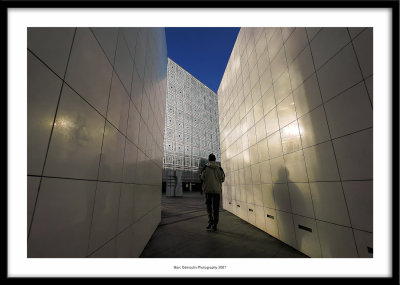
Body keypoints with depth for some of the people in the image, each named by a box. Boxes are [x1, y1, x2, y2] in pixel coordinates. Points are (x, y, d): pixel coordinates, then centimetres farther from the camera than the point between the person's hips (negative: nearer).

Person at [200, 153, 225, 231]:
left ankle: (211, 221, 1)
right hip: (217, 190, 2)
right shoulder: (219, 168, 0)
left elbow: (202, 178, -8)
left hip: (208, 189, -1)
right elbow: (222, 178, 2)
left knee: (209, 205, 14)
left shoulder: (206, 167, -6)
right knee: (216, 207, 9)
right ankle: (215, 224, 11)